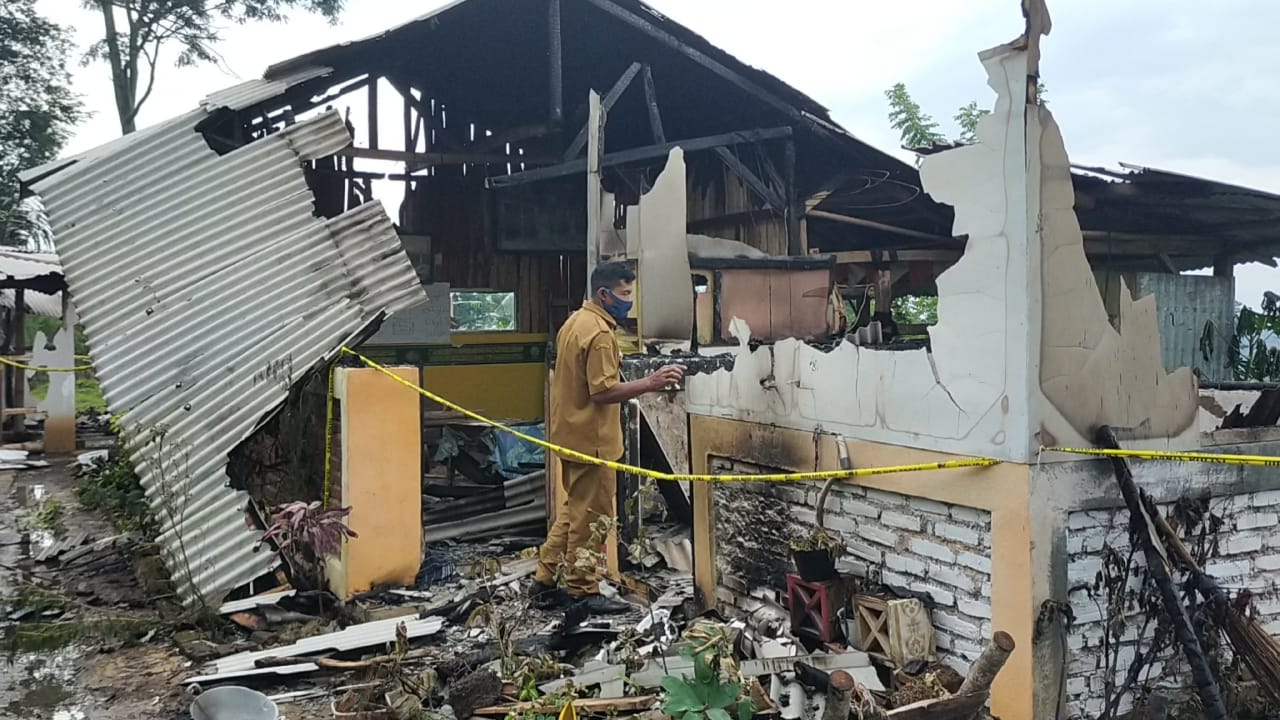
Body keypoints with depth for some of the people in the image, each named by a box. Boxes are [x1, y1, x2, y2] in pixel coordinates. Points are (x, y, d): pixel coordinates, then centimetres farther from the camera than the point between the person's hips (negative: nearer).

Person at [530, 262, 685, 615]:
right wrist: (650, 383, -24)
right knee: (591, 516, 1)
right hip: (591, 438, -10)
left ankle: (545, 581, 24)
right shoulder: (599, 333, -20)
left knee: (574, 509, 18)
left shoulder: (575, 322, 11)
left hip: (571, 433, 10)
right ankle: (582, 592, 11)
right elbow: (603, 391, -24)